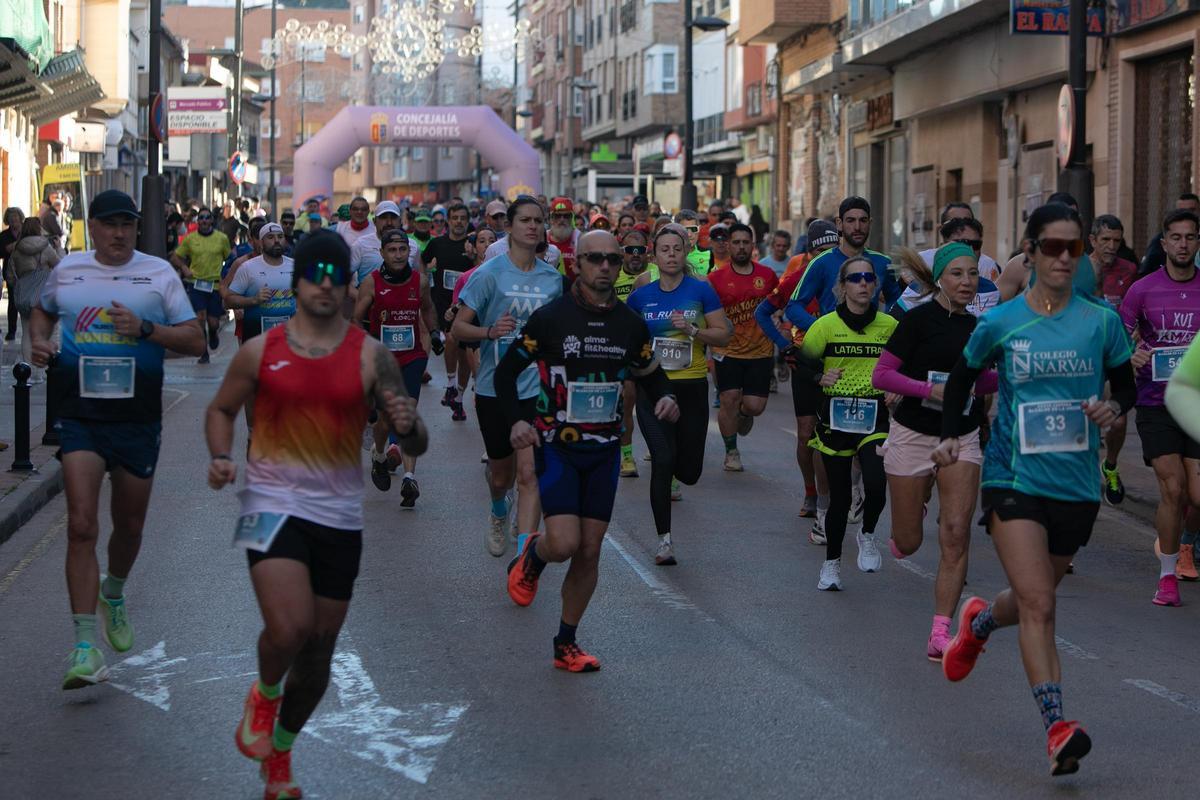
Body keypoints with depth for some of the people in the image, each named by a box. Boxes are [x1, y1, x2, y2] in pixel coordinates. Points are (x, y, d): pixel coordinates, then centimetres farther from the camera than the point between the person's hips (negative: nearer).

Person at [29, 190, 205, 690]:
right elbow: (43, 312, 26)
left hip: (138, 419, 1)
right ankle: (85, 645, -15)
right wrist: (40, 342, 5)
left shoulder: (159, 274, 1)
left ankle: (113, 595, 47)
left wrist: (145, 329, -16)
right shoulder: (66, 271, 6)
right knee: (82, 526, -14)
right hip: (81, 418, -1)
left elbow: (195, 341, -1)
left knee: (129, 526, 14)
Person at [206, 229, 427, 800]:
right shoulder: (260, 351, 1)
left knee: (320, 649, 10)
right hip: (273, 503, -2)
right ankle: (265, 695, 13)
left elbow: (416, 447, 2)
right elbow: (221, 409, 16)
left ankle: (279, 752, 34)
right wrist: (221, 456, -4)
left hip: (340, 517, 2)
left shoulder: (370, 356, 1)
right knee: (289, 629, -22)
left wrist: (408, 427, -22)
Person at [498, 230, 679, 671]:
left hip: (604, 451, 4)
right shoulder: (550, 317, -8)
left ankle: (566, 644, 19)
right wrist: (517, 420, -19)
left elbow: (651, 374, 17)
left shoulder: (631, 323, 4)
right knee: (564, 543, -17)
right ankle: (530, 559, 20)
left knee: (589, 551, 5)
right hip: (557, 447, -4)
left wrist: (664, 398, -7)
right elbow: (506, 371, -3)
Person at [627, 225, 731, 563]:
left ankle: (668, 480, 45)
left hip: (692, 386, 0)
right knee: (663, 458, -16)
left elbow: (724, 334, -3)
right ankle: (665, 540, -8)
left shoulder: (701, 290, -2)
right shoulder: (641, 295, 3)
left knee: (690, 472, 6)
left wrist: (692, 330, -17)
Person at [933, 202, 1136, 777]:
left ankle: (977, 623, 55)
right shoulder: (1000, 324, -2)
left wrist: (1113, 408, -12)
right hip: (1014, 480, -3)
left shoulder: (1101, 321, 0)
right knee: (1038, 605, -18)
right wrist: (950, 435, 5)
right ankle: (1057, 728, -21)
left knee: (1034, 599, 20)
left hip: (1077, 486, 3)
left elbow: (1126, 387, 10)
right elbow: (963, 377, 15)